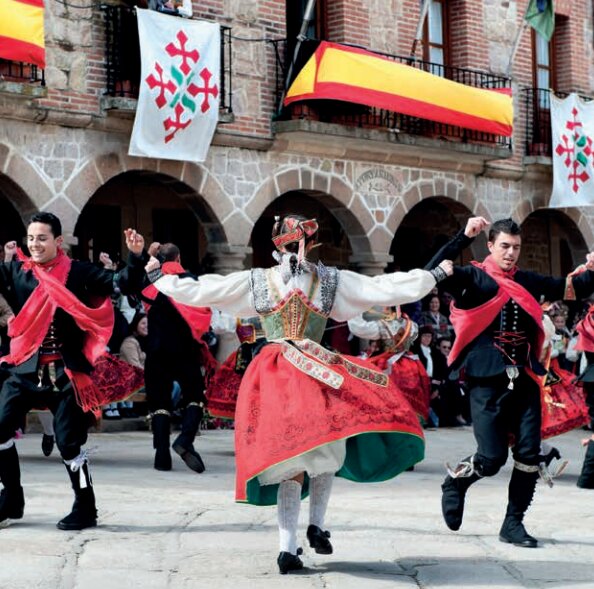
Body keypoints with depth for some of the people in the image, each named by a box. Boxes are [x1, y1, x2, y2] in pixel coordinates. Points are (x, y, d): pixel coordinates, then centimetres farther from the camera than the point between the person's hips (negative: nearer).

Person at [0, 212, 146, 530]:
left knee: (69, 441, -3)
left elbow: (124, 283, -3)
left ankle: (85, 509, 12)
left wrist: (135, 257, -19)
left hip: (64, 370, -3)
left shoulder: (78, 272, -1)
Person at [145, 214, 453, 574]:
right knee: (326, 449, 15)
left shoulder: (255, 281, 7)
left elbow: (195, 290, 8)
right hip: (316, 373, -2)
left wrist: (158, 277, 22)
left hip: (273, 378, 2)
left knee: (289, 462, 6)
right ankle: (317, 525, 3)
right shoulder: (331, 280, 5)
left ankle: (288, 548, 0)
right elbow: (386, 288, 9)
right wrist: (436, 275, 20)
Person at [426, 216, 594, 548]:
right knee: (492, 459, -7)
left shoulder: (529, 281, 15)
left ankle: (513, 523, 14)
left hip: (524, 382, 5)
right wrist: (465, 237, -20)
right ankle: (456, 482, 25)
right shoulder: (474, 277, 1)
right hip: (488, 383, -5)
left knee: (530, 457, -1)